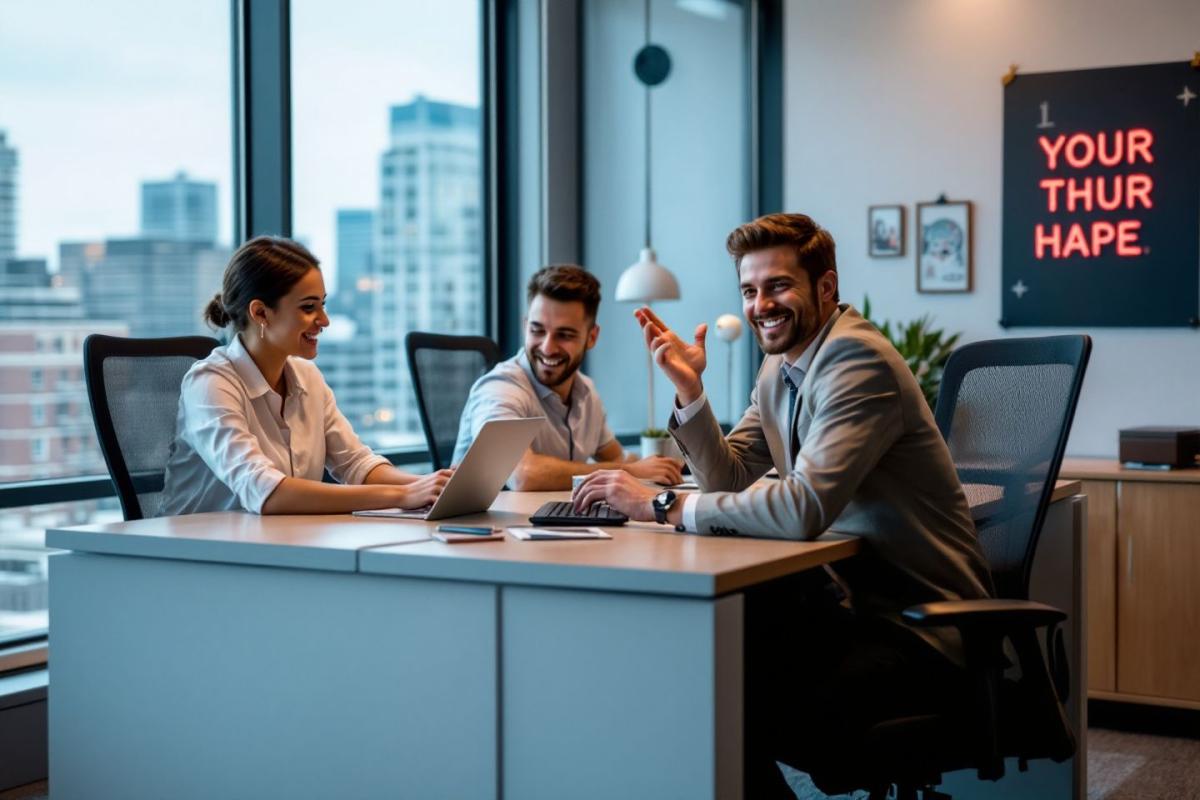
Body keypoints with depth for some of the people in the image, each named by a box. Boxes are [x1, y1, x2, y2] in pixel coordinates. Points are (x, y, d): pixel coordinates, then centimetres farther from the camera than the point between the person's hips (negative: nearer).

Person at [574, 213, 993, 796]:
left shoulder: (857, 360, -20)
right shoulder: (781, 366, 11)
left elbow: (805, 508, -31)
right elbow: (729, 477, 12)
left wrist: (664, 505, -26)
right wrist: (688, 389, -3)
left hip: (918, 628, -9)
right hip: (853, 600, 9)